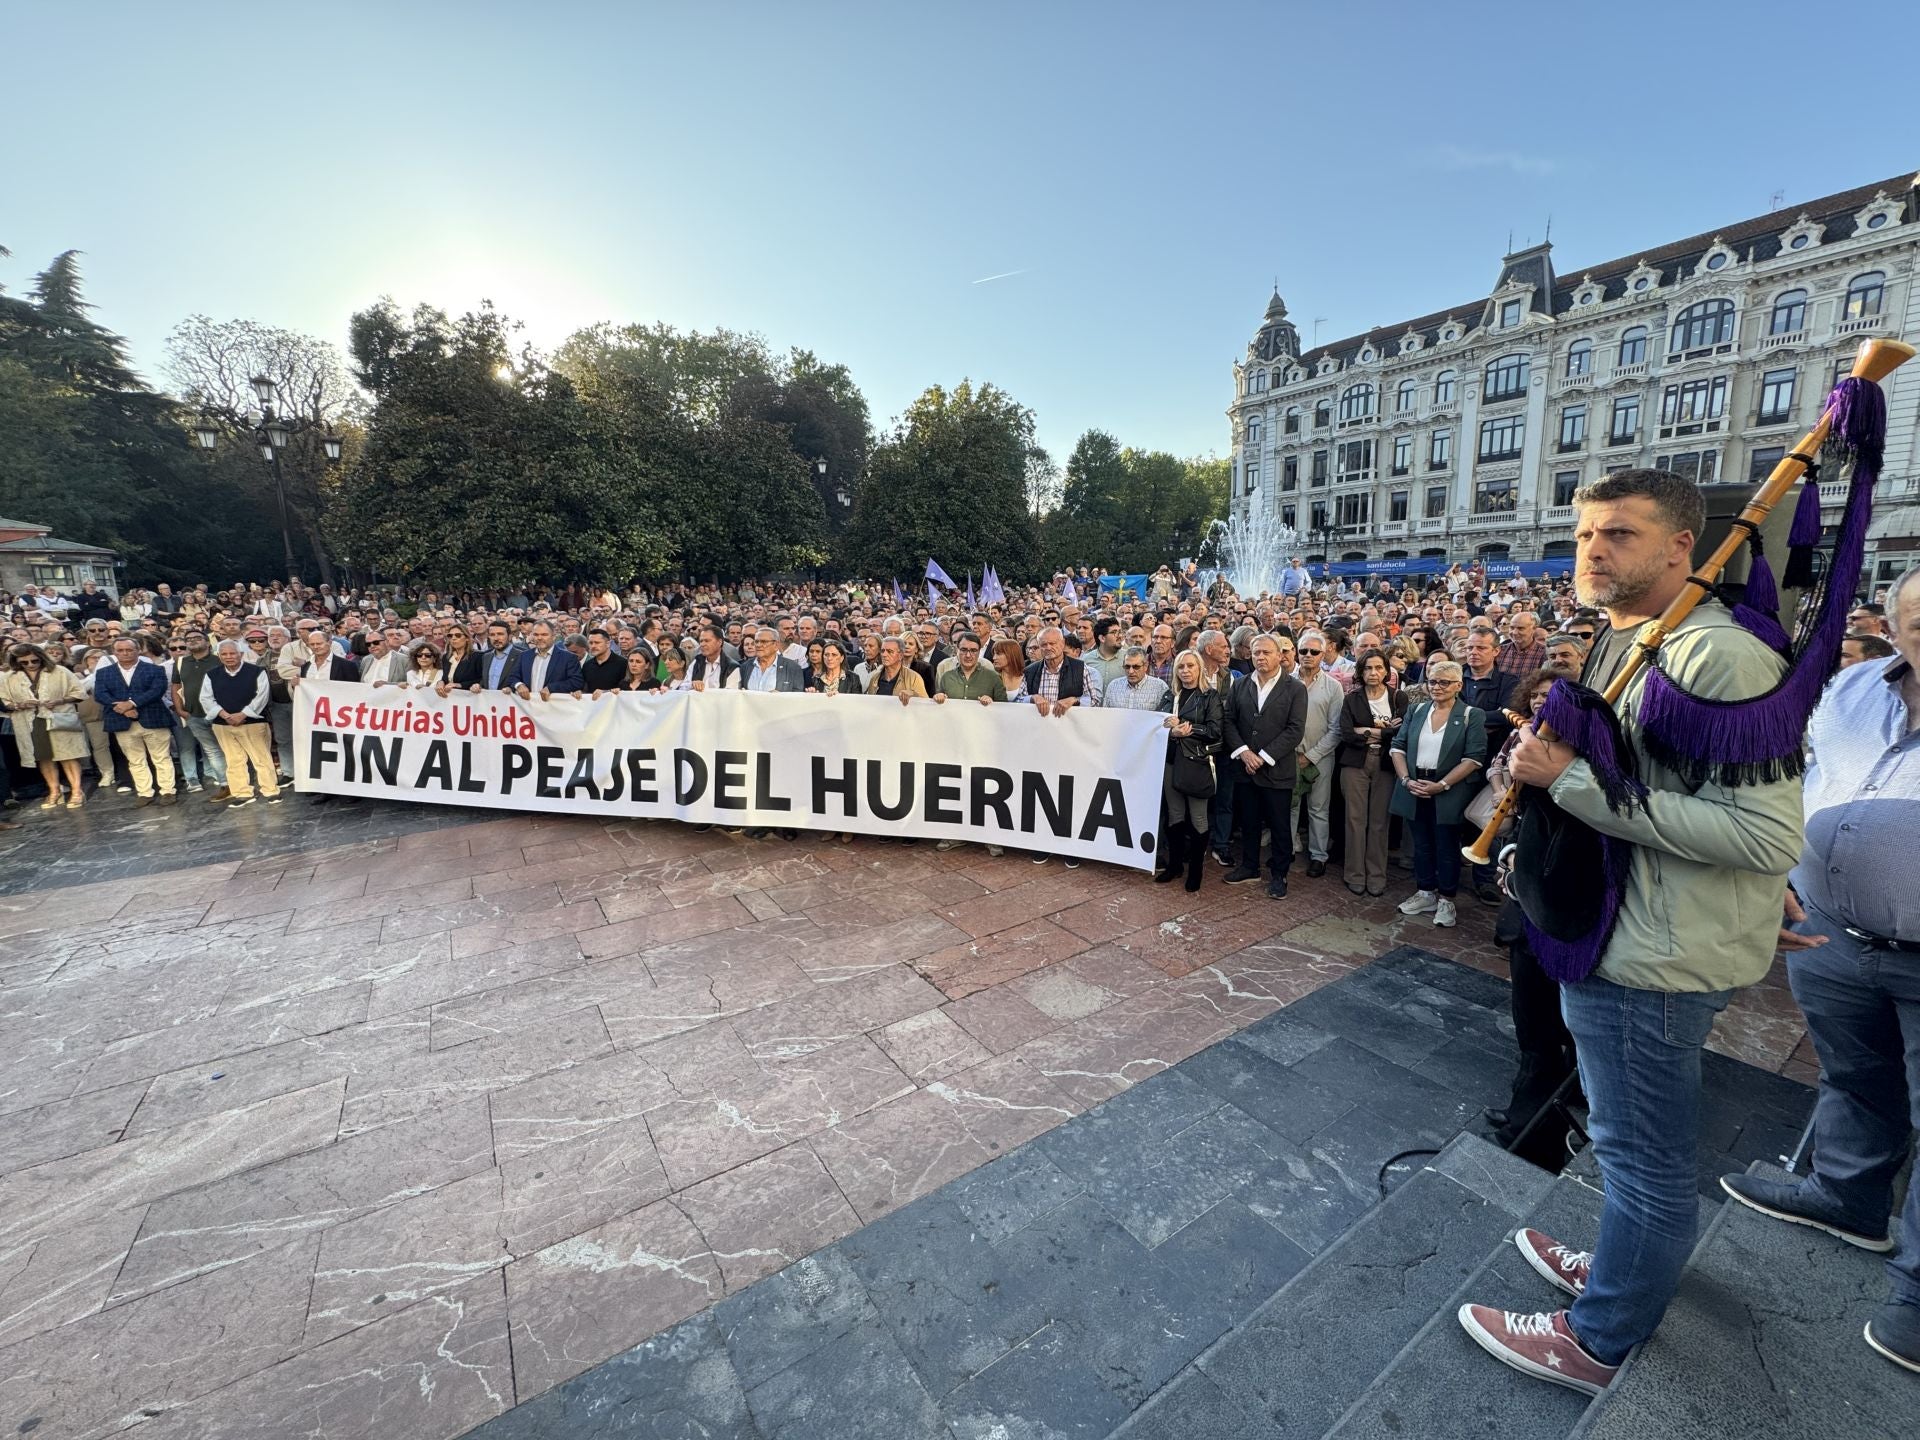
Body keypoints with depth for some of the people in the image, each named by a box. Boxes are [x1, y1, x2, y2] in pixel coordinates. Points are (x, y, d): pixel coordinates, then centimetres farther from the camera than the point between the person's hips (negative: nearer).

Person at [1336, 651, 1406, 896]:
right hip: (1355, 764, 0)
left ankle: (1377, 876, 15)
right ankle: (1355, 876, 11)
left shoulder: (1398, 698, 6)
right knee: (1356, 819, 1)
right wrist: (1386, 731, -9)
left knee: (1379, 821, 2)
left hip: (1385, 765, 0)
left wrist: (1368, 732, -10)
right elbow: (1347, 734, -7)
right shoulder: (1351, 699, 5)